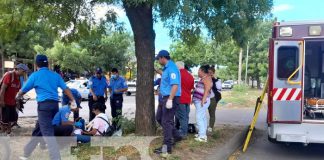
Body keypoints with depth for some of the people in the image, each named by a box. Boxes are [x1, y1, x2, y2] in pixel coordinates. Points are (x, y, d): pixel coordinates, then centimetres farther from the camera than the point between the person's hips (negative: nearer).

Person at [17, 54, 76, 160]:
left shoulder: (35, 75, 0)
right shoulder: (55, 75, 12)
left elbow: (23, 90, 10)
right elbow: (66, 89, 6)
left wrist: (18, 96, 31)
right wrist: (73, 101, 10)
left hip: (44, 105, -6)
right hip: (55, 104, 6)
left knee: (47, 133, -8)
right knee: (38, 129, 19)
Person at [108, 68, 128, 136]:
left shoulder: (122, 79, -6)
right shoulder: (111, 79, 14)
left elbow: (126, 88, -9)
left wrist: (118, 91, -20)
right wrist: (111, 93, 4)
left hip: (118, 97, -7)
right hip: (112, 97, 7)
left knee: (118, 113, -12)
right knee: (113, 113, 14)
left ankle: (118, 129, -13)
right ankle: (113, 127, 24)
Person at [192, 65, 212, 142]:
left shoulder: (207, 78, -10)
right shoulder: (203, 78, 20)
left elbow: (207, 90, -21)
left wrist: (203, 99, -28)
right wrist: (194, 98, 27)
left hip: (201, 101, -11)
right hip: (199, 100, 11)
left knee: (199, 117, -15)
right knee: (203, 117, 12)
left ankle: (202, 136, -17)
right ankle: (202, 133, 18)